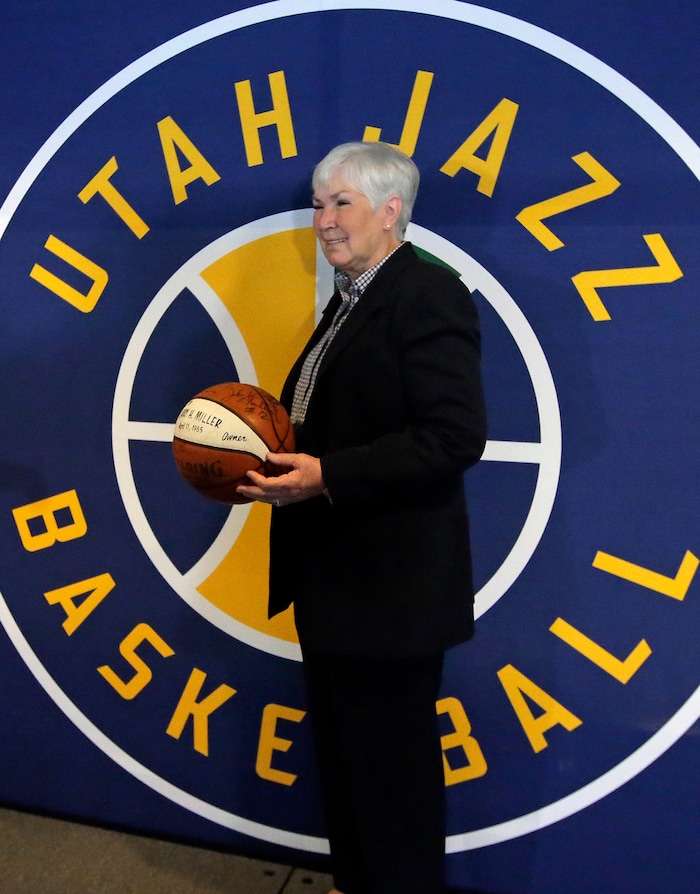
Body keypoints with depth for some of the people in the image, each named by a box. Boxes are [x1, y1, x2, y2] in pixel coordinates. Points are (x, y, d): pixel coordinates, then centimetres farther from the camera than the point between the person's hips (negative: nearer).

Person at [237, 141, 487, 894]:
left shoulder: (428, 293, -14)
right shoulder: (350, 300, 15)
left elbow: (454, 437, -23)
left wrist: (325, 476, -26)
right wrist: (280, 456, 3)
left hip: (390, 583, -10)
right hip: (332, 573, 10)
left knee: (392, 761, 6)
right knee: (339, 748, 21)